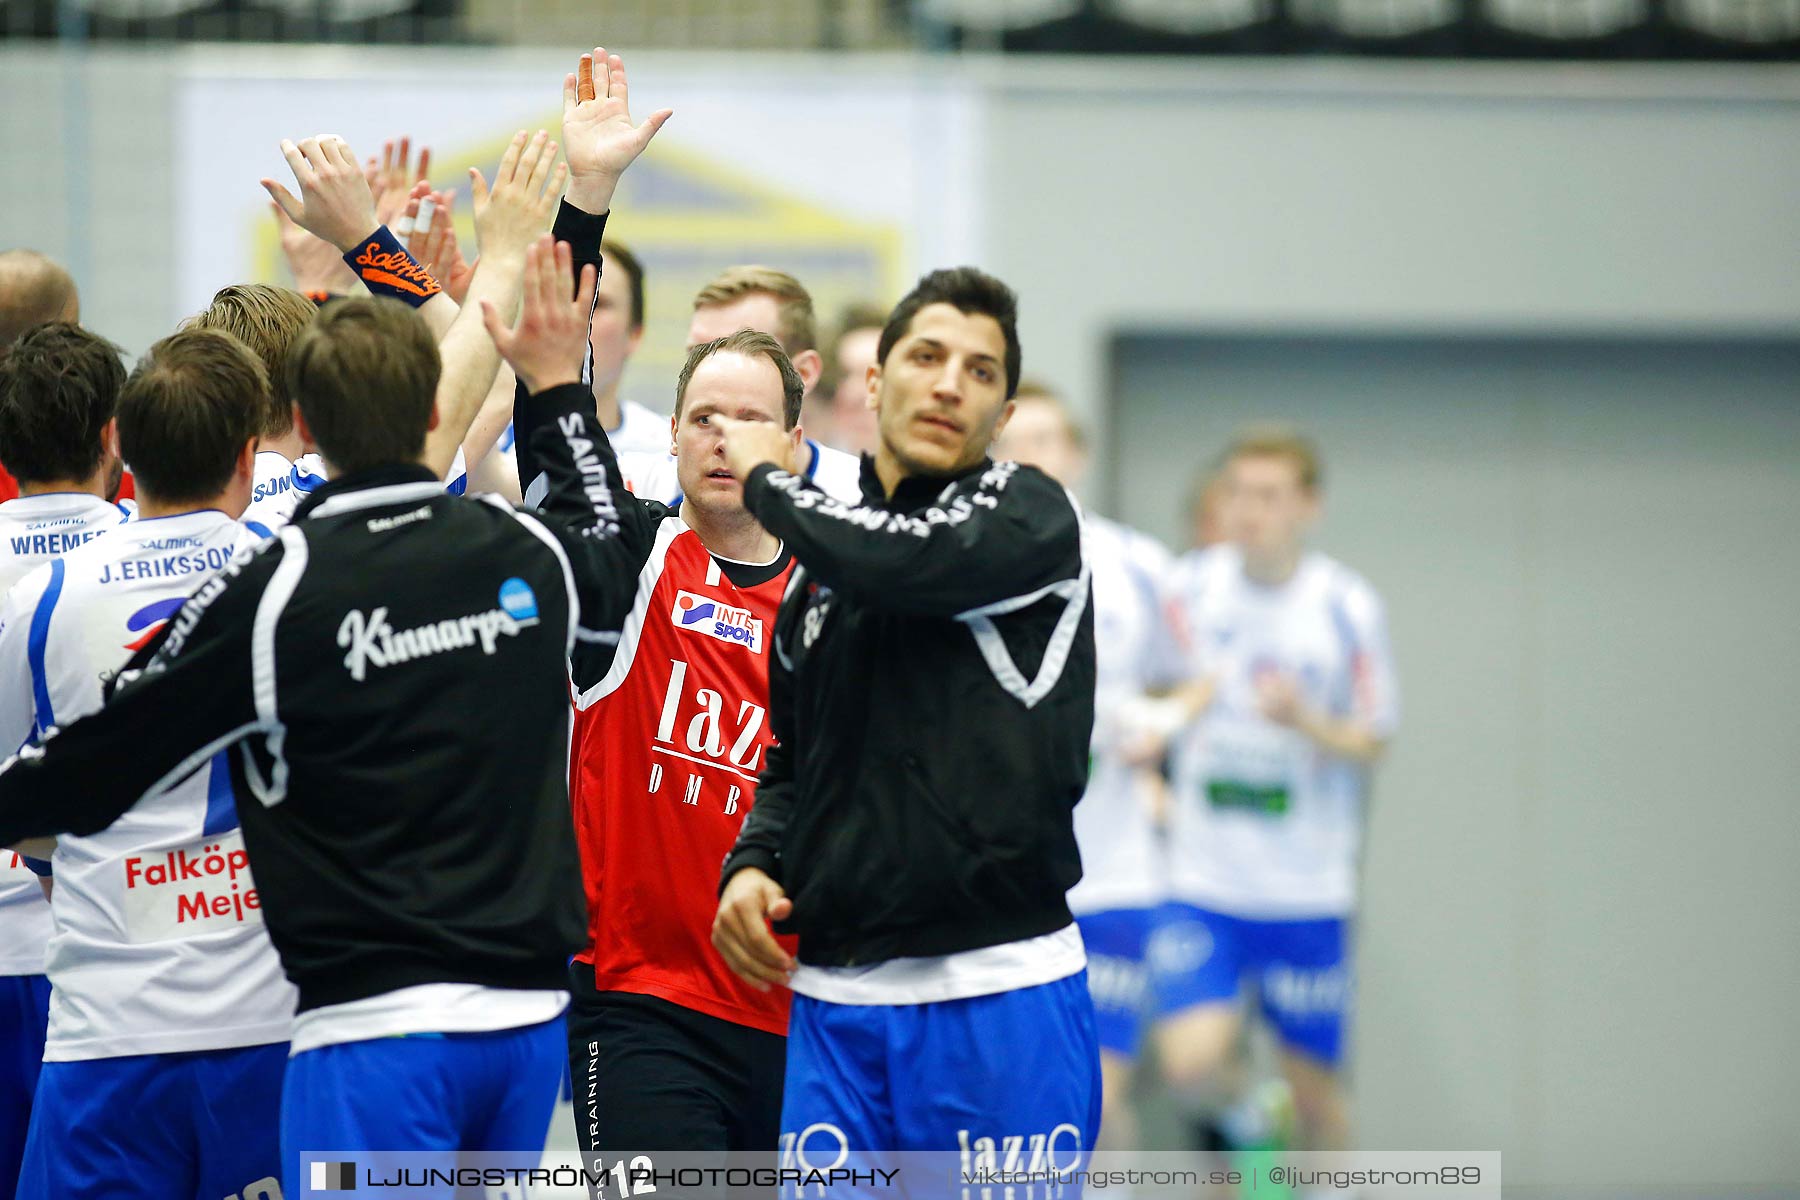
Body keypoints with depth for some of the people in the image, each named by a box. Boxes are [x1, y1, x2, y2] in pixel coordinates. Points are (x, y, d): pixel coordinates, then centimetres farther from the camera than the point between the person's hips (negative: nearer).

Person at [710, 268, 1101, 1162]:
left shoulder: (1029, 517, -1)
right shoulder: (817, 577, 17)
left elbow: (907, 559, -21)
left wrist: (770, 482, -3)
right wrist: (751, 866, 7)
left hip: (997, 998, -6)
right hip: (834, 1007, 6)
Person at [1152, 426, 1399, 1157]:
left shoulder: (1347, 608, -5)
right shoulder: (1191, 587, 0)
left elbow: (1373, 743, 0)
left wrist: (1307, 722, -20)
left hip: (1307, 890, -1)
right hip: (1201, 881, 1)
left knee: (1313, 1083, 6)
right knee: (1190, 1062, -15)